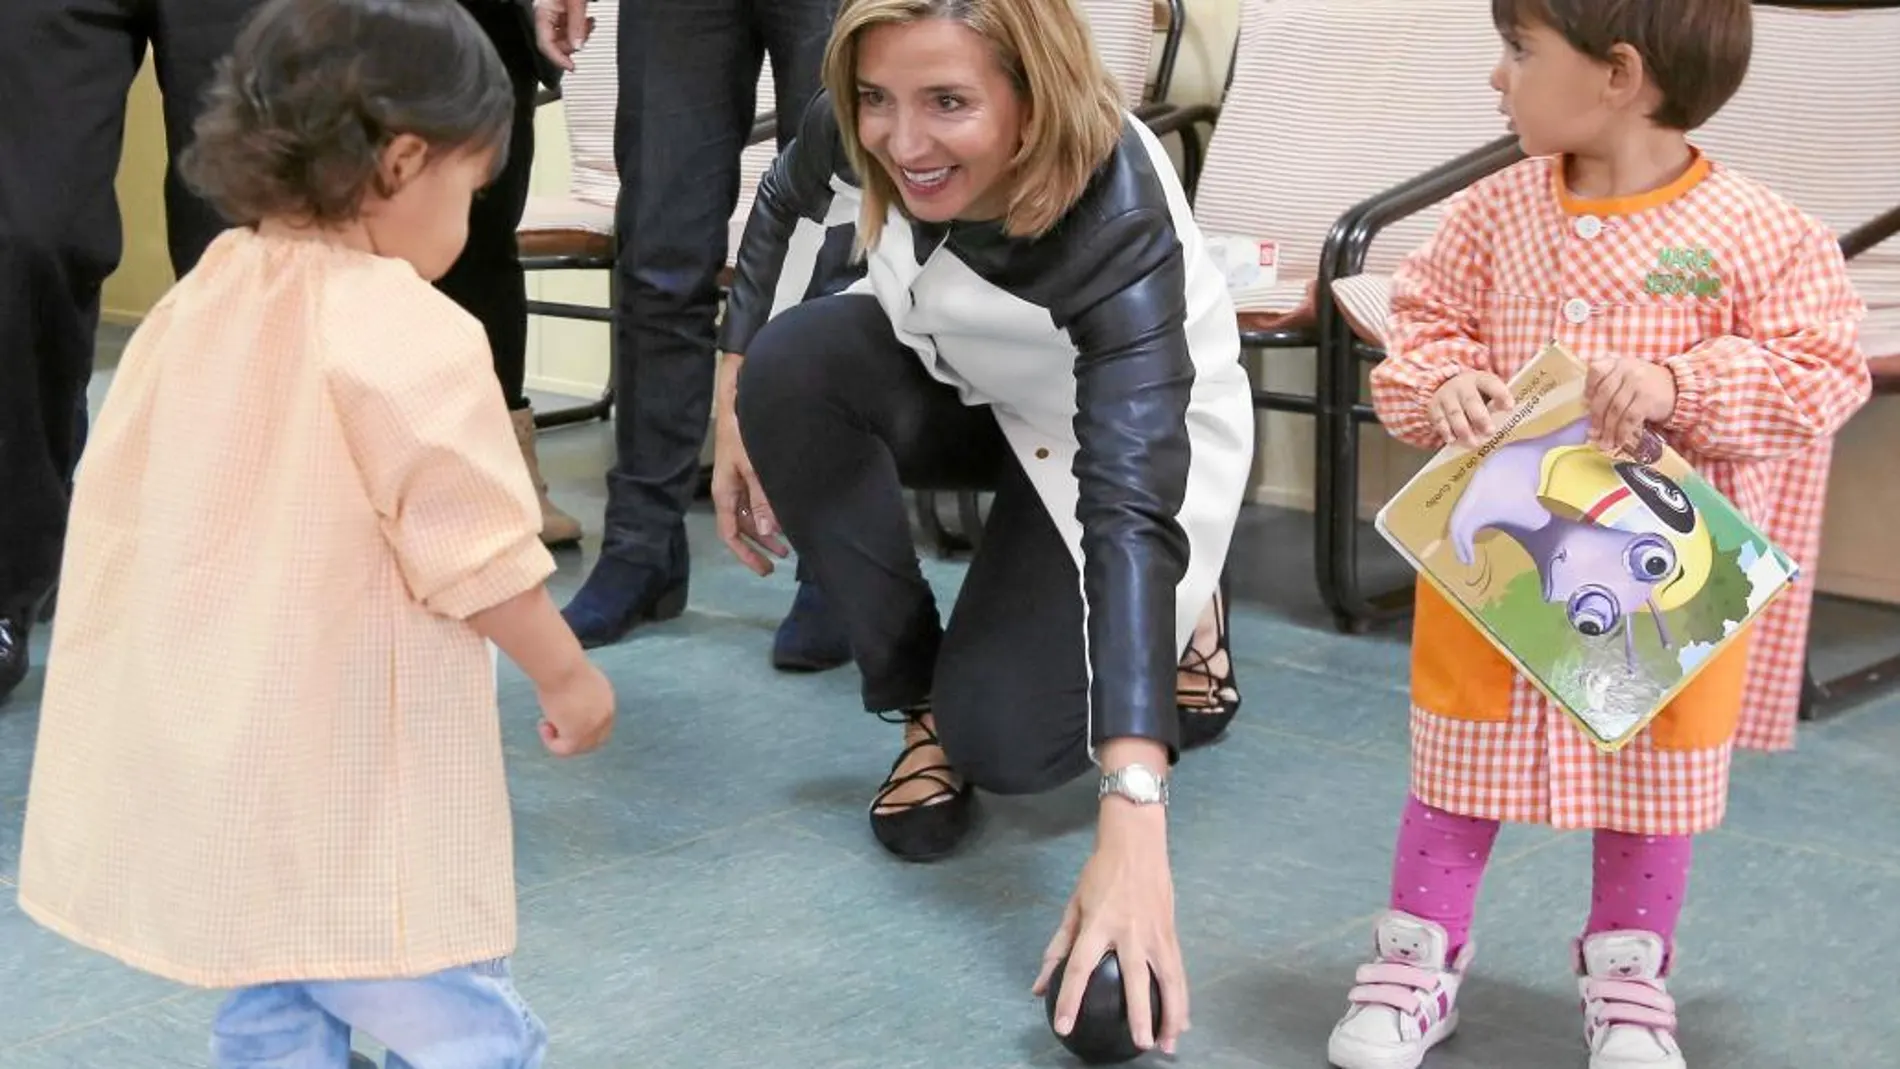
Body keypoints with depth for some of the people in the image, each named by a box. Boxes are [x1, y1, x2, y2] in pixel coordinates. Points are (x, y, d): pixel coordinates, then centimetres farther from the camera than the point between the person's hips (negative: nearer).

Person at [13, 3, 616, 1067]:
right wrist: (568, 675, -1)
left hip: (210, 783, 9)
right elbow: (477, 551, -16)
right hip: (346, 804, -8)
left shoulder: (194, 308, 7)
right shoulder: (407, 335, -17)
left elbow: (112, 511, 14)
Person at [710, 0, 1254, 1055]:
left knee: (1002, 742, -19)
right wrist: (733, 414, -3)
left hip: (1129, 425, -5)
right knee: (794, 367, -27)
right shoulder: (860, 127, -28)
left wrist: (1131, 828, -58)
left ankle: (1176, 617, 16)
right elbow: (786, 205, -2)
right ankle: (922, 707, -8)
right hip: (956, 380, 5)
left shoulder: (1120, 224, -42)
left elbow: (1132, 505, -50)